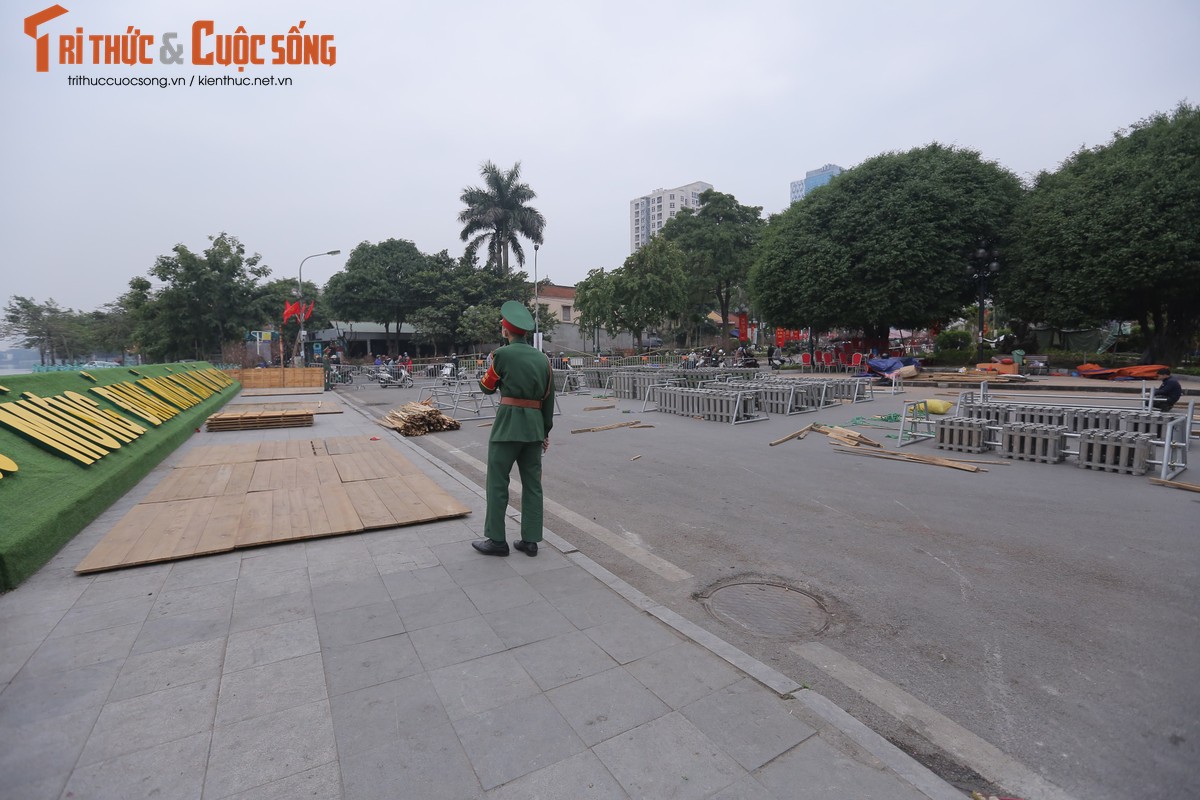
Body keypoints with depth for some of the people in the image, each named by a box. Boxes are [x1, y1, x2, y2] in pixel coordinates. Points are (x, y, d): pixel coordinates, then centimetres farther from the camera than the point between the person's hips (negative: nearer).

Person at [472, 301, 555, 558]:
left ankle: (497, 540, 13)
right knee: (532, 483, 10)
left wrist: (488, 373, 26)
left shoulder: (502, 354, -7)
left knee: (498, 483, 6)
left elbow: (487, 387, 6)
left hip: (508, 424, -5)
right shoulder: (543, 358, 8)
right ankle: (530, 540, 16)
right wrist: (546, 432, 16)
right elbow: (549, 398, 10)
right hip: (535, 426, 5)